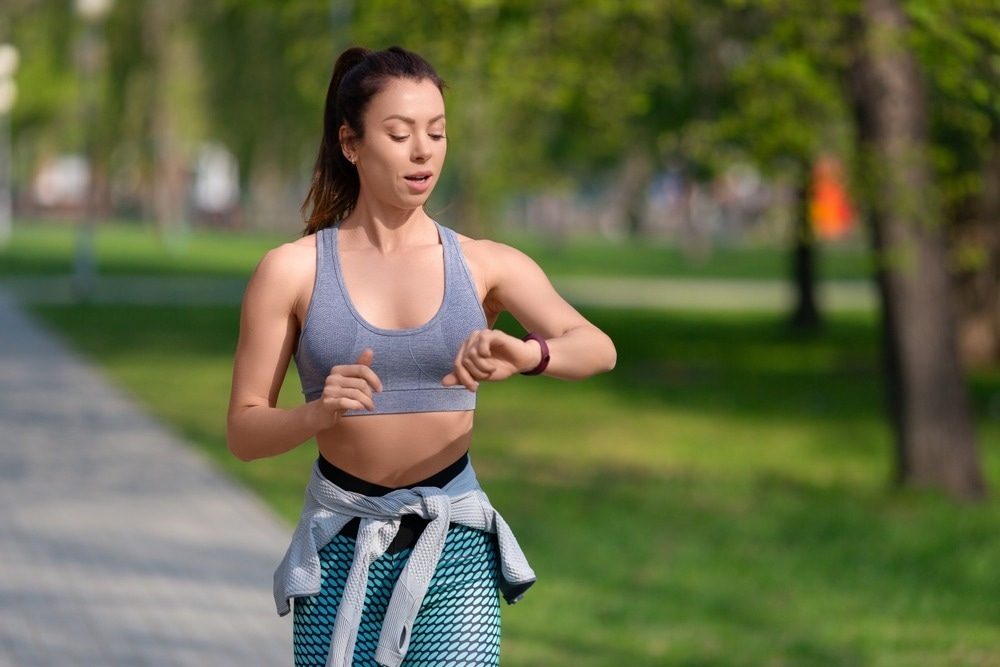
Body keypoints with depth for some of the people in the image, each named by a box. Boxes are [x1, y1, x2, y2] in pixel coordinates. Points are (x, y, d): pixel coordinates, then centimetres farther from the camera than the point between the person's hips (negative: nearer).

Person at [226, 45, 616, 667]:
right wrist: (319, 412, -21)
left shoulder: (488, 266, 3)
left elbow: (597, 347, -12)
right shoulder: (292, 272, 0)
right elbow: (243, 433, 0)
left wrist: (526, 355, -33)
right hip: (342, 551, 0)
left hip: (455, 549, 0)